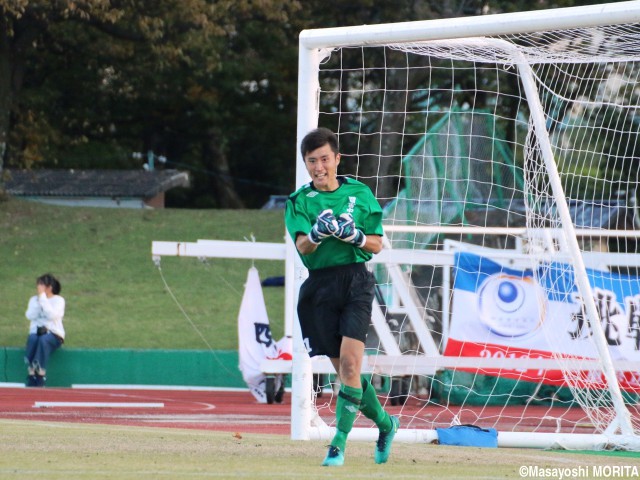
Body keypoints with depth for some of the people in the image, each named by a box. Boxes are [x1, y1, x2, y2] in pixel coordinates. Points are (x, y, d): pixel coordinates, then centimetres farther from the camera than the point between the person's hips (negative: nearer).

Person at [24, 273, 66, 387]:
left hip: (54, 334, -3)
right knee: (32, 338, -34)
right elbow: (30, 316, -3)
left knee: (43, 340, -38)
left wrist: (43, 297, -13)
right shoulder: (34, 299, 14)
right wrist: (38, 300, -6)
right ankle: (31, 376, -42)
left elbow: (52, 315, -16)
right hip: (36, 331, 3)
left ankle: (40, 378, -44)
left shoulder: (58, 300, 3)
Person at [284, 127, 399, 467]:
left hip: (356, 280, -2)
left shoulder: (359, 193, 6)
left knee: (349, 361, -18)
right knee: (345, 371, 6)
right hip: (320, 286, 2)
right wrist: (317, 233, -32)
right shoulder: (299, 201, 6)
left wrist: (353, 235, -13)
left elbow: (377, 244, 8)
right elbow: (302, 246, -10)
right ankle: (385, 423, 29)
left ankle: (339, 444, -18)